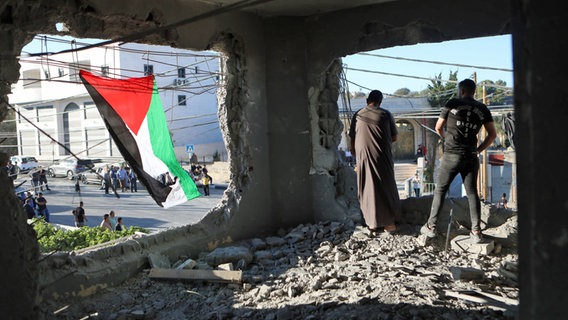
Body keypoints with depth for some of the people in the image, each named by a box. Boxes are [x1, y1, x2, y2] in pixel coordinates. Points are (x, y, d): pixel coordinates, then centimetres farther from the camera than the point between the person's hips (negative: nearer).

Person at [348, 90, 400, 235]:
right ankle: (388, 223, 15)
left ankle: (372, 224, 13)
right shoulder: (386, 114, -2)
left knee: (368, 190, 8)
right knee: (386, 188, 10)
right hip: (383, 158, -1)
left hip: (363, 158, 1)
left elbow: (352, 141, 6)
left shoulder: (357, 115, 3)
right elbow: (394, 138, 4)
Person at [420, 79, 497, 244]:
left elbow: (438, 127, 6)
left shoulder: (452, 104, -1)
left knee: (440, 190, 7)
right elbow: (492, 134, 6)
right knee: (472, 193, 7)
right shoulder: (482, 108, 6)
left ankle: (431, 226, 10)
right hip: (471, 157, 3)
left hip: (451, 155, -2)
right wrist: (478, 149, 14)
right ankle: (476, 231, 2)